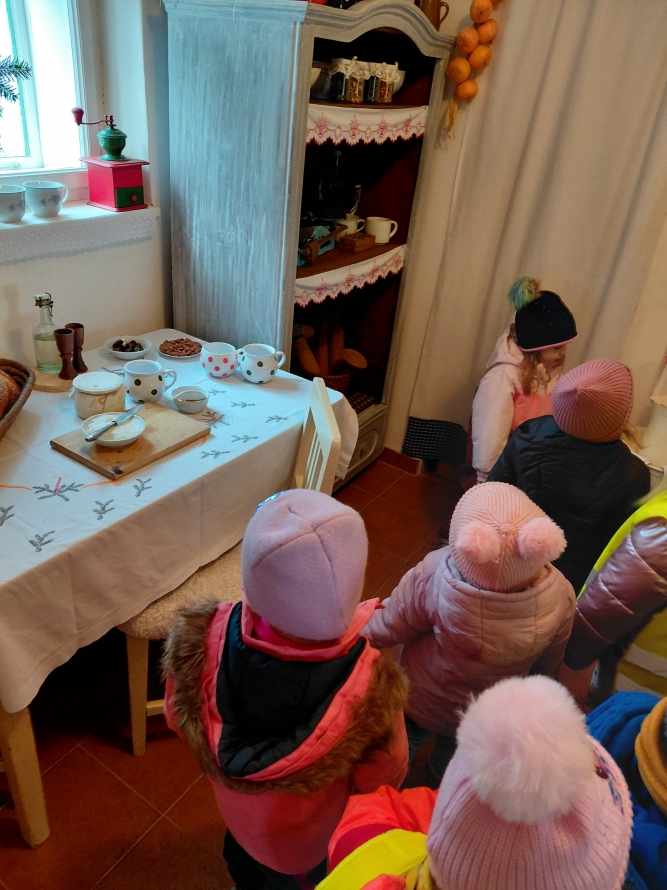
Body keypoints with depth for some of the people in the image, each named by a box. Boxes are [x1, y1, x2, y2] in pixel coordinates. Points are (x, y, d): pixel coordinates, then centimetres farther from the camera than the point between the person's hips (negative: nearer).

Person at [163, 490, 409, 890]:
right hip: (311, 831, -2)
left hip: (235, 803, 3)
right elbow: (383, 782, -21)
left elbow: (180, 718, -14)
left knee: (242, 843, 38)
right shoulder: (370, 689, -43)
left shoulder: (205, 642, -37)